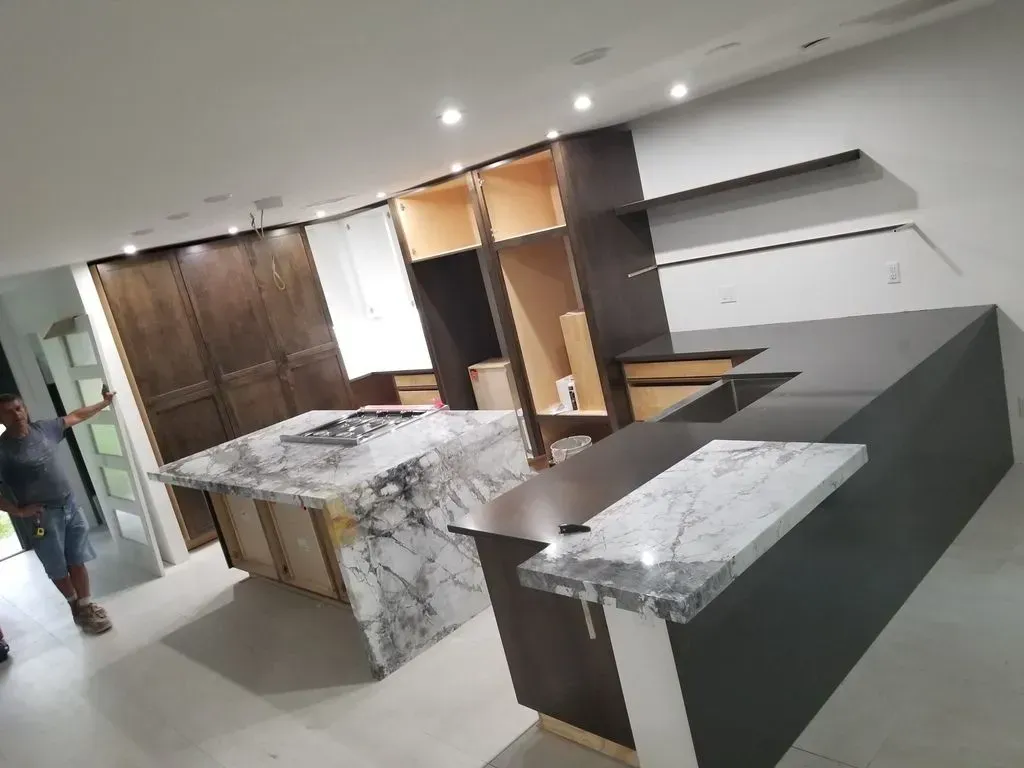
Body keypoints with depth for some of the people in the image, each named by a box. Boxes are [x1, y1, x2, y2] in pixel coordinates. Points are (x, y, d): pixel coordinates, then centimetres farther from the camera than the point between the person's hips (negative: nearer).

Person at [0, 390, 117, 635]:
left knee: (77, 561, 12)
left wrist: (105, 403, 22)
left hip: (69, 505, 4)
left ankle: (86, 605, 25)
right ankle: (77, 607, 28)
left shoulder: (43, 429, -1)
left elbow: (75, 416, 16)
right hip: (41, 516, -4)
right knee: (58, 569, 9)